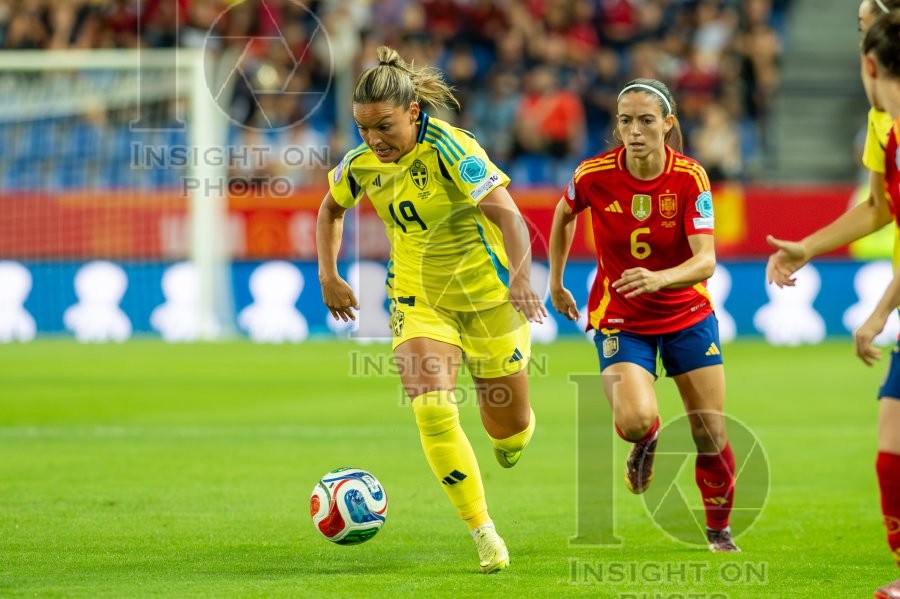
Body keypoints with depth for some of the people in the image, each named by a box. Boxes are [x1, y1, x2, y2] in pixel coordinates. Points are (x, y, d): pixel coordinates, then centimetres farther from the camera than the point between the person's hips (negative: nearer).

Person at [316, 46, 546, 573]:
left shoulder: (449, 149, -24)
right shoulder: (362, 164, -7)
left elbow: (509, 217, -33)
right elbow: (331, 209, 16)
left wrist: (521, 278, -48)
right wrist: (329, 276, 8)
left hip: (488, 293, -3)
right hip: (419, 299, 3)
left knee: (510, 426, 8)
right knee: (432, 410, -21)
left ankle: (513, 439, 49)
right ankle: (484, 533, -12)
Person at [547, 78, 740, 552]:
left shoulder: (690, 177, -18)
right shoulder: (595, 175, -16)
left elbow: (705, 261, -27)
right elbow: (563, 215, 9)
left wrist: (658, 279, -46)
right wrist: (556, 282, 15)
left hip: (686, 313, 1)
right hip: (619, 317, -1)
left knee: (712, 436, 0)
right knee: (636, 419, -26)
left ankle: (719, 530, 27)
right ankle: (646, 442, 14)